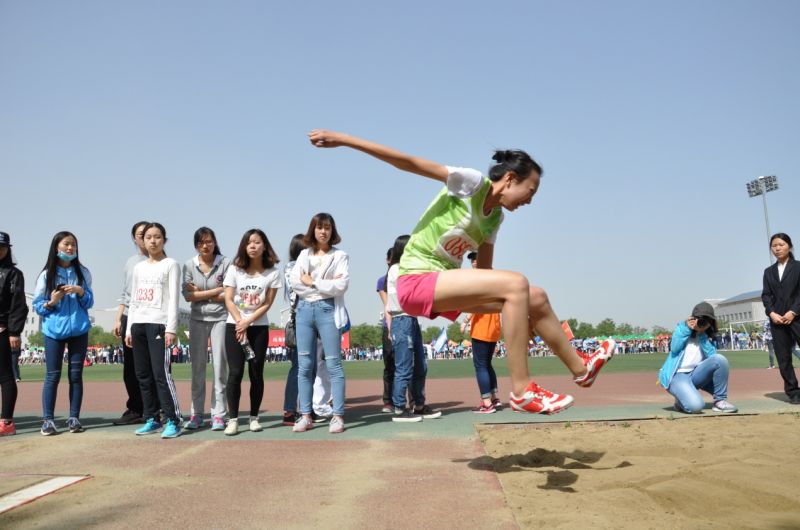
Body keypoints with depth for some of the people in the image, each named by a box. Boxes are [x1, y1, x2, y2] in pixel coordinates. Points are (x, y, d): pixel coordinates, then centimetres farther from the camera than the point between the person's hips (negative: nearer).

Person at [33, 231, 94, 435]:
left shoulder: (82, 272, 7)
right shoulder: (47, 274, 2)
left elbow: (89, 302, 7)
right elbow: (37, 305, 3)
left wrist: (80, 291, -12)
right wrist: (51, 302, -15)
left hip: (79, 329, 1)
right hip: (53, 330, -1)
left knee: (76, 374, 3)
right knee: (53, 375, -1)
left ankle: (74, 418, 8)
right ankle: (48, 419, 5)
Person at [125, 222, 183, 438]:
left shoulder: (171, 265, 1)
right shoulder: (139, 267, 19)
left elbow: (173, 298, -6)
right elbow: (133, 300, 20)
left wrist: (171, 328, -14)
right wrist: (129, 329, 14)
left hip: (159, 324, -6)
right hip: (138, 324, 6)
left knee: (161, 374, -13)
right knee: (143, 375, 7)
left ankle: (173, 421, -9)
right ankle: (151, 419, 15)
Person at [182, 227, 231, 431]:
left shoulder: (225, 263, -4)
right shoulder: (189, 265, 3)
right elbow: (188, 296, -5)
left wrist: (200, 293, -7)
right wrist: (216, 291, -8)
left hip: (220, 318, -2)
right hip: (197, 319, 2)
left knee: (219, 365, -1)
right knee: (197, 366, 5)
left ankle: (218, 414, 4)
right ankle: (196, 413, 13)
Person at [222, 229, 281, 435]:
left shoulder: (273, 273, -3)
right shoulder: (235, 270, -1)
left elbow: (267, 303, -5)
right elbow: (228, 299, -3)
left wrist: (247, 322, -13)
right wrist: (240, 324, -12)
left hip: (259, 327, 0)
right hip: (234, 326, 0)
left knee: (256, 374, 3)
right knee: (235, 373, -6)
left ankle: (254, 417, 15)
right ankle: (233, 419, 0)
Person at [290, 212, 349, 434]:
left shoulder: (340, 256, 5)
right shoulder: (304, 254, 16)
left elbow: (341, 285, -9)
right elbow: (295, 282, 1)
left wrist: (313, 282, -5)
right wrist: (326, 285, -6)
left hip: (328, 310, -4)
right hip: (304, 310, 4)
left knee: (333, 364, -4)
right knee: (304, 365, 4)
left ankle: (338, 416, 0)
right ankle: (306, 415, 11)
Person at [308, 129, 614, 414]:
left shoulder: (495, 217, 12)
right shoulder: (471, 183, -11)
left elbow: (484, 270, 17)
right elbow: (409, 163, -15)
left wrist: (516, 315, 15)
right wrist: (343, 139, -18)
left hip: (446, 285, 8)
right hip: (417, 280, -8)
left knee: (536, 299, 3)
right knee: (516, 284, -25)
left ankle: (581, 369, 21)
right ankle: (521, 391, -21)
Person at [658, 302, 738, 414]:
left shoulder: (707, 337, 11)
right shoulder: (682, 327, 4)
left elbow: (712, 357, -8)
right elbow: (674, 348, -12)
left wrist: (703, 336, -11)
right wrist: (686, 328, -13)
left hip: (695, 375, 4)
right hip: (677, 376, -4)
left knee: (719, 359, -24)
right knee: (695, 406, -32)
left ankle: (720, 401, -10)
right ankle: (681, 401, 6)